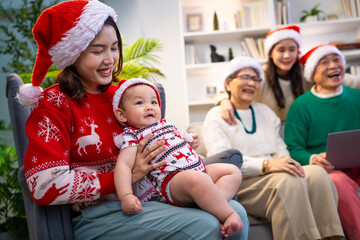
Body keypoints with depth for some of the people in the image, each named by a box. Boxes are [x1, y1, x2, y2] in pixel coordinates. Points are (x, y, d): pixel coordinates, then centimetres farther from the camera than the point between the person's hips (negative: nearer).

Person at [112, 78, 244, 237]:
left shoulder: (165, 123, 24)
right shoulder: (132, 136, 0)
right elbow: (123, 165, -15)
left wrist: (191, 144, 24)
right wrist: (126, 196, -27)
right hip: (170, 180, -9)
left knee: (233, 171, 1)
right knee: (196, 178, -38)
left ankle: (213, 203, -26)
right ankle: (228, 215, -29)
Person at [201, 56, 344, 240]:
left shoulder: (265, 111, 25)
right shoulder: (216, 116, 4)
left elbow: (280, 149, 18)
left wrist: (286, 162, -8)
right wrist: (267, 165, -26)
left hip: (274, 176, 6)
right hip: (241, 183, -6)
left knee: (317, 173, -23)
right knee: (288, 181, -33)